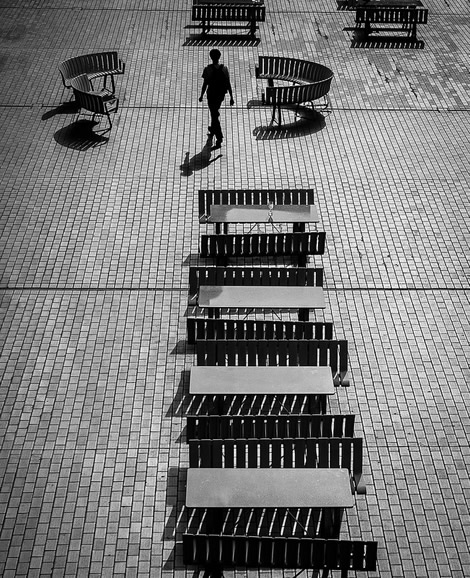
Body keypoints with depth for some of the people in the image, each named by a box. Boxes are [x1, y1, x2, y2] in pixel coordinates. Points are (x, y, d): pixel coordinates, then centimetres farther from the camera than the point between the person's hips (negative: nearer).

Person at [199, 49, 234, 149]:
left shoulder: (208, 69, -16)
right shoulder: (224, 69, -6)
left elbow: (205, 84, -12)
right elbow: (228, 84, -5)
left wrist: (201, 96, 1)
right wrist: (231, 97, 1)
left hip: (211, 95, -4)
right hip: (221, 95, 4)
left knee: (215, 116, 0)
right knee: (215, 113, 28)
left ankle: (219, 138, -8)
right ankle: (212, 131, 48)